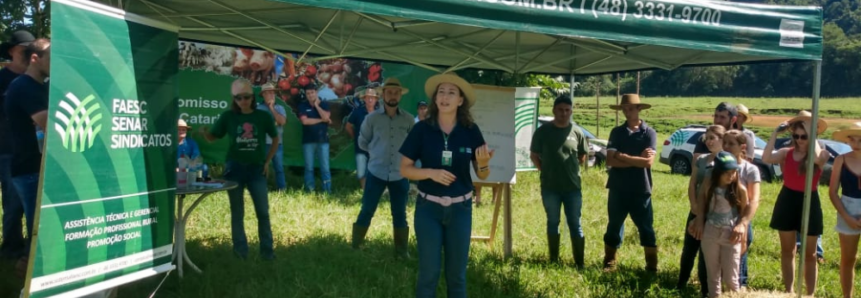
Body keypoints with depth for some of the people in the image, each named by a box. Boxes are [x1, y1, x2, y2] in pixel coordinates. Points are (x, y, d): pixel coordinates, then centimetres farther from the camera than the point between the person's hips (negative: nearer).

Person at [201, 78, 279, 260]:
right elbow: (213, 137, 3)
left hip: (256, 169, 1)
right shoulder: (228, 116, -2)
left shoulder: (263, 117, -2)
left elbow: (276, 139, 11)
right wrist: (204, 132, -20)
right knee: (237, 213, 7)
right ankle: (240, 250, 17)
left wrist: (268, 161, 5)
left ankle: (267, 250, 14)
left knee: (263, 212, 4)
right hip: (235, 169, 0)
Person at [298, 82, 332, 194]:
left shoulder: (324, 104, 7)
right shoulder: (303, 106, 5)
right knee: (309, 168, 3)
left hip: (323, 140, 0)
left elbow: (326, 117, -10)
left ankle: (327, 191, 1)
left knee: (325, 167, -2)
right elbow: (305, 121, -9)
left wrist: (317, 105, -5)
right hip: (308, 141, 0)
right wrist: (321, 120, -5)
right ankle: (309, 191, 8)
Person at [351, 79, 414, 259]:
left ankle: (401, 250, 23)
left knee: (400, 214, 10)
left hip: (400, 175, 1)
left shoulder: (409, 120, -1)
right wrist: (377, 152, 8)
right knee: (367, 211, 5)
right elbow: (362, 142, 10)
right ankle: (355, 247, 19)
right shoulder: (372, 118, -2)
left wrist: (404, 155, 3)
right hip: (376, 173, -1)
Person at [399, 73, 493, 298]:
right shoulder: (422, 129, -8)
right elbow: (405, 169, -4)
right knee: (428, 273, 5)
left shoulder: (471, 131, -5)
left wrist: (483, 163, -21)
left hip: (460, 208, 1)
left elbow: (482, 176, 1)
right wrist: (431, 172, -21)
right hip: (428, 207, -1)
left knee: (457, 274, 11)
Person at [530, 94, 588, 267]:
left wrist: (571, 169, 5)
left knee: (575, 224, 4)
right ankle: (553, 260, 20)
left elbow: (582, 157, 13)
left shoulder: (577, 132, 1)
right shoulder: (543, 131, -2)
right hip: (550, 187, 0)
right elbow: (533, 155, 6)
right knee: (553, 223, 11)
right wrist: (545, 170, 0)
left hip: (573, 187, 0)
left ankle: (579, 263, 9)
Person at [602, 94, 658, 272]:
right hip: (618, 189, 2)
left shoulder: (649, 133, -2)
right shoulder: (616, 132, 4)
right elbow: (610, 160, -8)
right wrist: (637, 159, -13)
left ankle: (652, 266, 15)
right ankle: (610, 262, 23)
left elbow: (649, 161, -15)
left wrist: (623, 156, -12)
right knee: (614, 227, 11)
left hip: (641, 190, -2)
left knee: (646, 229, 6)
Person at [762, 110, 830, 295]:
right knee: (787, 251, 13)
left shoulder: (822, 154, -8)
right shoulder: (786, 153, -3)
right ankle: (789, 291, 27)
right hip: (787, 202, 2)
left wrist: (811, 135, -22)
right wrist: (776, 133, -15)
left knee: (810, 254, 8)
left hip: (809, 203, -2)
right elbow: (766, 158, -21)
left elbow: (816, 158, -32)